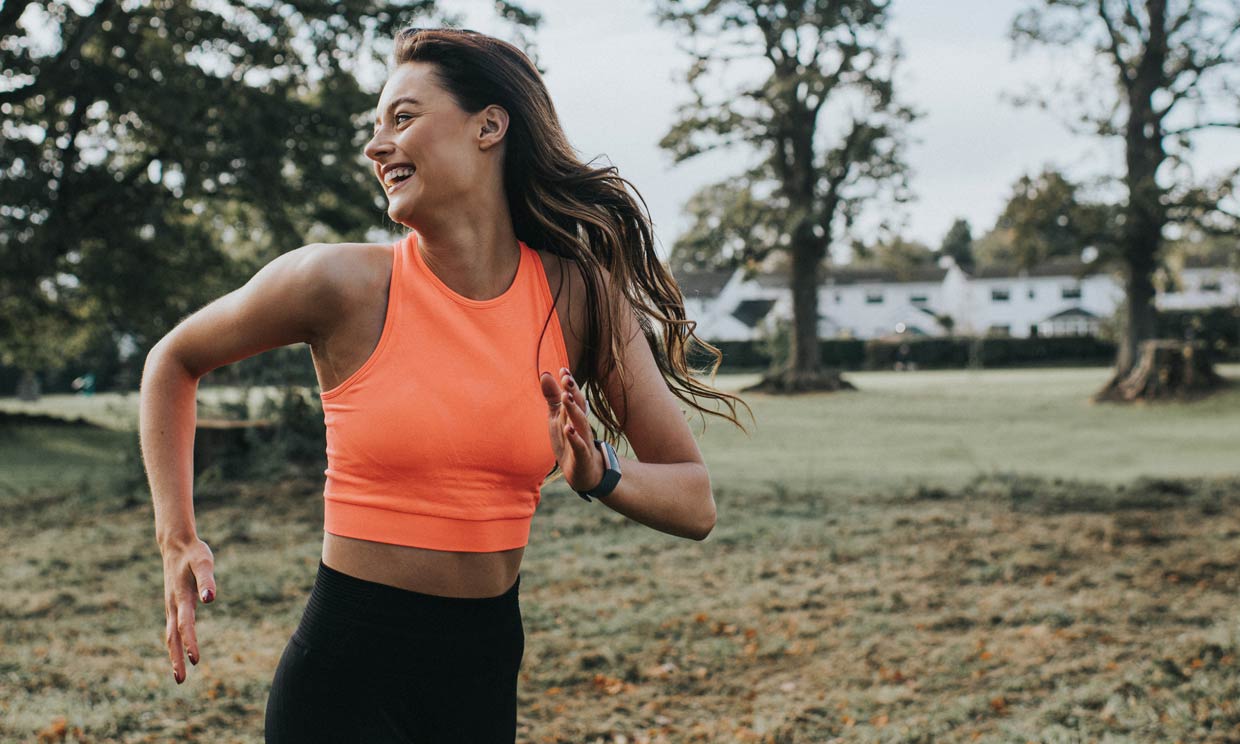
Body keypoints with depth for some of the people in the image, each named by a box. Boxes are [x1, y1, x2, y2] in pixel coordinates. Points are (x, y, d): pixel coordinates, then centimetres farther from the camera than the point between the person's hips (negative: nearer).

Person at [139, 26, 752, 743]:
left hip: (487, 672, 3)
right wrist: (179, 541, -1)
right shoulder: (346, 283, -11)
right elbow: (174, 362, 7)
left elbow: (695, 506, -2)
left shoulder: (581, 296, -5)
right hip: (348, 677, -3)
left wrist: (598, 473, -22)